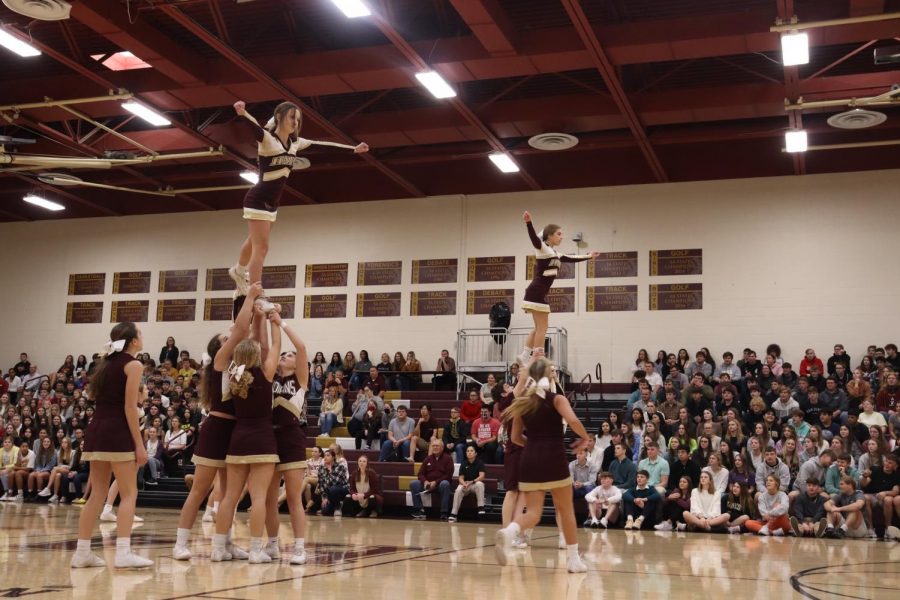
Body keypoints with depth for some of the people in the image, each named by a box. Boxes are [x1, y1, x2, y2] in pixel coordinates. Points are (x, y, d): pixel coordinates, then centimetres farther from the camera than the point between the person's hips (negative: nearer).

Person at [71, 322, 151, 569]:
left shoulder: (107, 361, 17)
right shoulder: (133, 365, -5)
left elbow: (97, 396, 19)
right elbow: (129, 408, -11)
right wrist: (139, 445, -11)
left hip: (96, 429, 8)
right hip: (117, 432, -8)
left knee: (97, 495, 10)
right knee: (129, 494, -4)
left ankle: (82, 552, 10)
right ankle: (123, 553, -11)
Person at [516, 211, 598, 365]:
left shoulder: (554, 253, 21)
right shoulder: (543, 248, -6)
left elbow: (571, 258, 35)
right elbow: (534, 238, -28)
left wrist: (588, 256, 45)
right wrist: (528, 223, -46)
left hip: (540, 293, 10)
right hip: (536, 292, -10)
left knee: (539, 328, 13)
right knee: (542, 327, -7)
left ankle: (524, 356, 14)